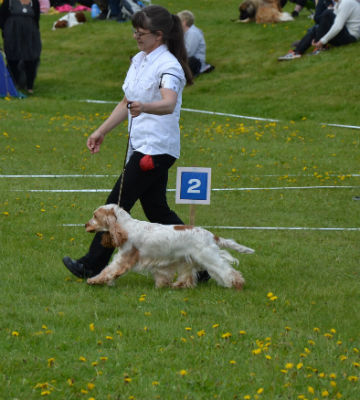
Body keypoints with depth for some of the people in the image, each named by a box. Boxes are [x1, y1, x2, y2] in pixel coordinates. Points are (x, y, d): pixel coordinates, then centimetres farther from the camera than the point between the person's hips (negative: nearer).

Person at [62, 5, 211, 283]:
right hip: (141, 146, 9)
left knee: (117, 204, -7)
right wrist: (102, 131, 21)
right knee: (157, 211, 9)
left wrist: (144, 107, -52)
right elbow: (126, 103, 23)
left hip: (157, 149, -9)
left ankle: (93, 265, 0)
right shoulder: (139, 61, 13)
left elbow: (169, 104, -33)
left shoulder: (168, 65, -15)